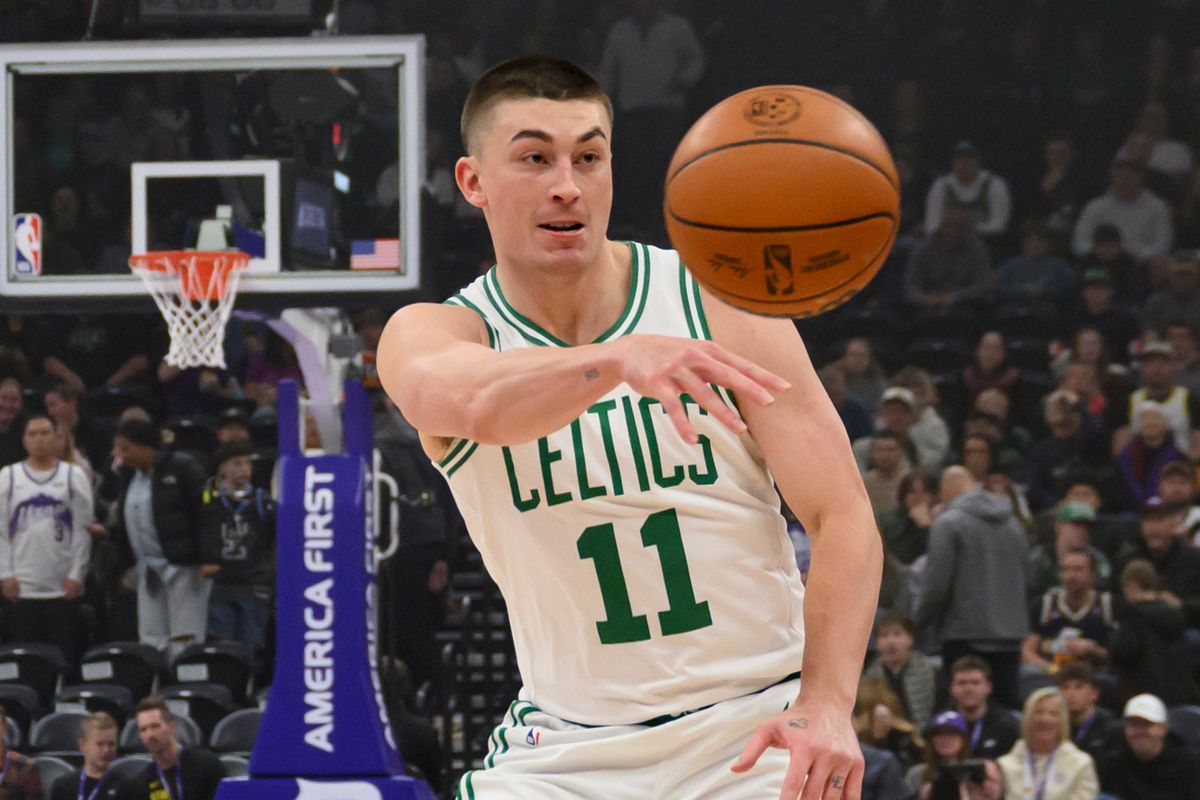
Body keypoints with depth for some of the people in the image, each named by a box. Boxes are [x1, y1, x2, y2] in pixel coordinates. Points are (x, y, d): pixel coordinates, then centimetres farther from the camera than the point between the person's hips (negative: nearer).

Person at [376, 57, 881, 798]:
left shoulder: (720, 305, -5)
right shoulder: (426, 335, -6)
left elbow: (842, 518, -8)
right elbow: (479, 404, -31)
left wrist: (826, 706, -24)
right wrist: (620, 361, -52)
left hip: (752, 734, -1)